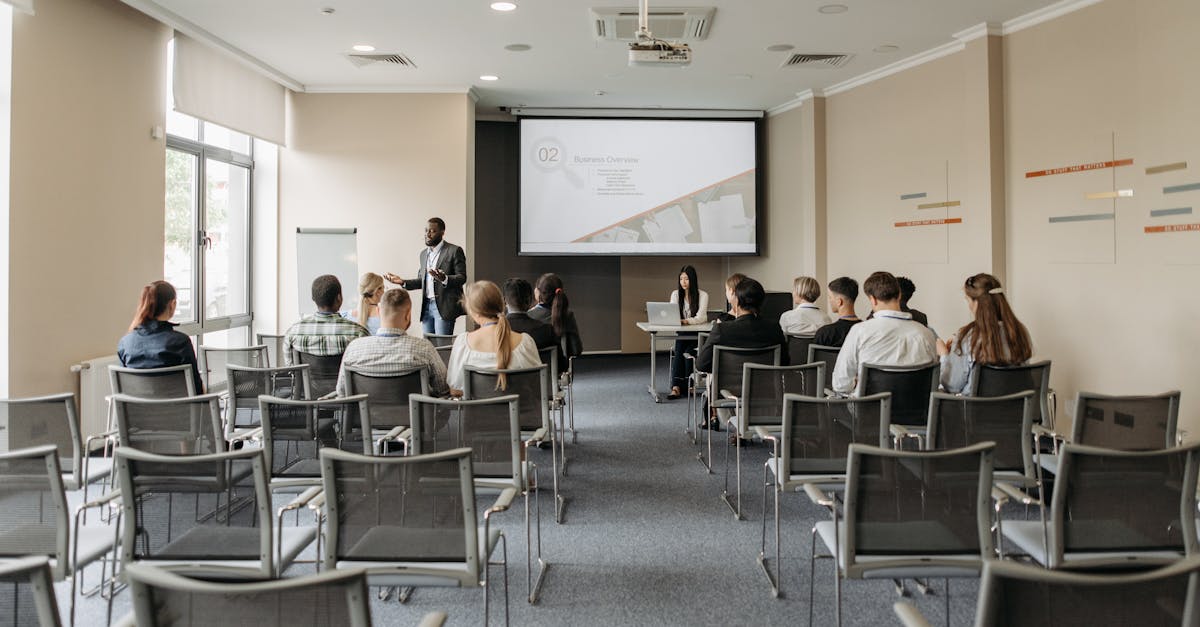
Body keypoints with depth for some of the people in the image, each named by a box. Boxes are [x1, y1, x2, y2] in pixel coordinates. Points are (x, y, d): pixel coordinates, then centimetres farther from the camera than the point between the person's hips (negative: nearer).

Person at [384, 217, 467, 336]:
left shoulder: (454, 251, -3)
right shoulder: (424, 253, 18)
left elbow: (462, 277, -9)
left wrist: (444, 279, -27)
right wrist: (403, 282, 6)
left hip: (444, 306, -6)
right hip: (426, 306, 6)